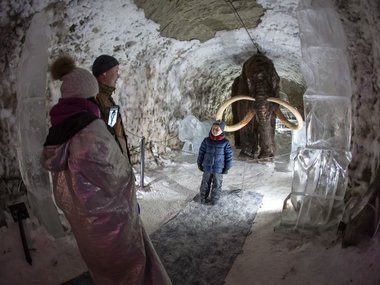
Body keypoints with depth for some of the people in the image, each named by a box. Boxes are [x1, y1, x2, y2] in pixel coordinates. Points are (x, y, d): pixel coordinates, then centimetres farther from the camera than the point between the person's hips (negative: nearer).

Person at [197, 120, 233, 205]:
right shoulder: (206, 140, -6)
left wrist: (227, 168, -4)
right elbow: (201, 152, 3)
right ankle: (203, 198, 29)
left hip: (219, 169, -1)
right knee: (205, 184, 14)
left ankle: (214, 200, 27)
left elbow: (229, 155, -4)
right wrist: (199, 164, 5)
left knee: (217, 185, 11)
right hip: (207, 168, 1)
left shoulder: (225, 142, -10)